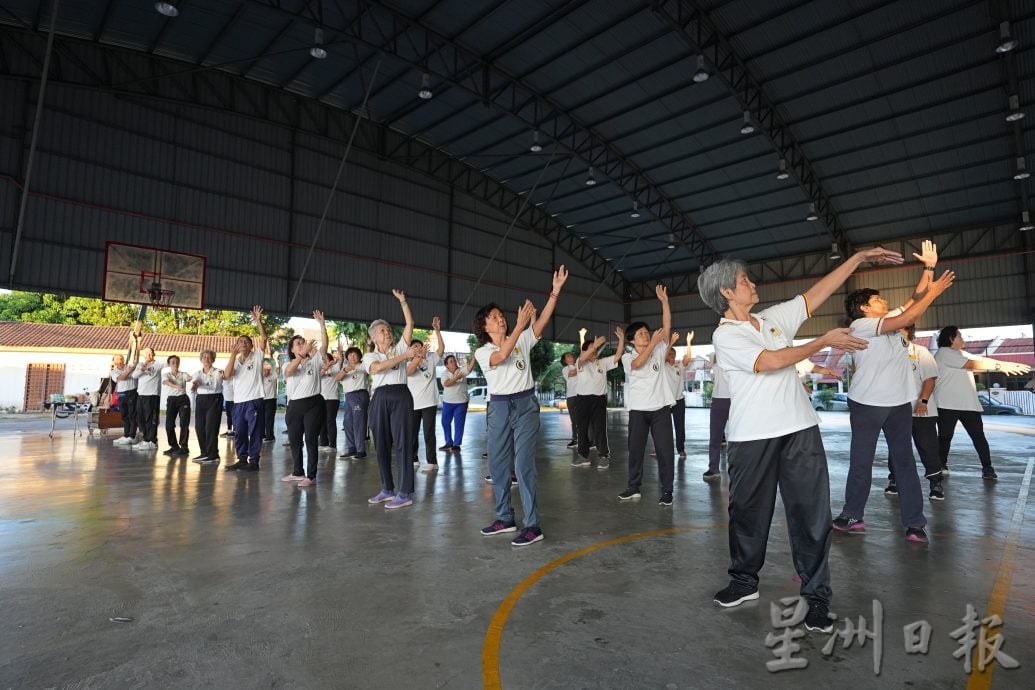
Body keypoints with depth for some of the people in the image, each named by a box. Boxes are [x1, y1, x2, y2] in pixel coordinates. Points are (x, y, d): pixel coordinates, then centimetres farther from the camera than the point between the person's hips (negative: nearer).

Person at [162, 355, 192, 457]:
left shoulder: (183, 374, 3)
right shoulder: (166, 374, 3)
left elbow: (189, 378, -21)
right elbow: (166, 382, -20)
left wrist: (192, 378, -48)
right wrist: (176, 386, -43)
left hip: (183, 399, -1)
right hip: (171, 399, 2)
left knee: (184, 424, -7)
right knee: (169, 424, 1)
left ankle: (183, 447, -1)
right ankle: (174, 446, 17)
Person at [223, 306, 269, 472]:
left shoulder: (257, 357, 3)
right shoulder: (235, 362, 14)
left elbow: (264, 338, -10)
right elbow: (227, 375, -6)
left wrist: (258, 321, -19)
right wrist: (233, 355, -11)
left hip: (254, 401, -5)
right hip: (238, 402, 5)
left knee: (254, 433, -1)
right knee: (239, 433, 12)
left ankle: (254, 461, 6)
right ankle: (242, 460, 24)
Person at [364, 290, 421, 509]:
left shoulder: (400, 348, 11)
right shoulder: (369, 356, 12)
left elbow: (410, 324, 2)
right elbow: (378, 367, -11)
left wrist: (402, 301, -4)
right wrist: (405, 356, -19)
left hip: (400, 396, -3)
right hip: (380, 399, 3)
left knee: (401, 443, -6)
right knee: (382, 445, 7)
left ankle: (405, 493, -2)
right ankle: (387, 489, 21)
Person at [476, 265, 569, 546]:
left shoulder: (523, 340, 6)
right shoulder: (482, 352, 3)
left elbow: (542, 321, -6)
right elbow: (501, 356, -19)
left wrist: (555, 291, -15)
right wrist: (520, 323, -25)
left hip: (525, 404, -2)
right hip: (499, 407, 3)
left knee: (524, 464, -9)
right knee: (498, 464, 9)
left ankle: (532, 525, -4)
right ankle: (505, 518, 25)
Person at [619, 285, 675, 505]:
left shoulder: (658, 351, 7)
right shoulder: (627, 357, 2)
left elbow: (667, 327, -2)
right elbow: (638, 363, -20)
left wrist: (664, 301, -9)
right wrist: (653, 341, -20)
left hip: (661, 408, 1)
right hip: (638, 410, 0)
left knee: (665, 449, 0)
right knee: (635, 449, 9)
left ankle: (666, 490, 10)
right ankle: (634, 487, 22)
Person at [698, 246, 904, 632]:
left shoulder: (775, 318, 13)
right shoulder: (724, 336, -6)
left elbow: (818, 292, 18)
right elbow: (773, 361, -15)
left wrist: (859, 258, 16)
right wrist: (826, 341, -5)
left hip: (800, 429, 4)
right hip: (751, 437, -4)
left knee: (811, 512, 3)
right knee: (747, 511, 9)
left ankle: (816, 595, 16)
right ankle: (744, 581, 28)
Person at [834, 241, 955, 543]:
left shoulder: (890, 319, 12)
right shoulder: (860, 325, -9)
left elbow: (915, 299, 11)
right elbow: (907, 319, -18)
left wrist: (929, 267, 1)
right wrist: (934, 293, -11)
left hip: (899, 403, 6)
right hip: (867, 403, -6)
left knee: (905, 461, 7)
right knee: (861, 462, 3)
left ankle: (914, 523, 13)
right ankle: (853, 516, 14)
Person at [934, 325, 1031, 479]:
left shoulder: (961, 353, 20)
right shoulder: (943, 353, -8)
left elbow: (982, 360, 11)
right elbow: (972, 364, -14)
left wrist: (1008, 364, 0)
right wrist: (1000, 366, -13)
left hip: (969, 404, 7)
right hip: (948, 405, -7)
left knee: (979, 436, 3)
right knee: (945, 437, 3)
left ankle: (987, 468, 7)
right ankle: (942, 466, 14)